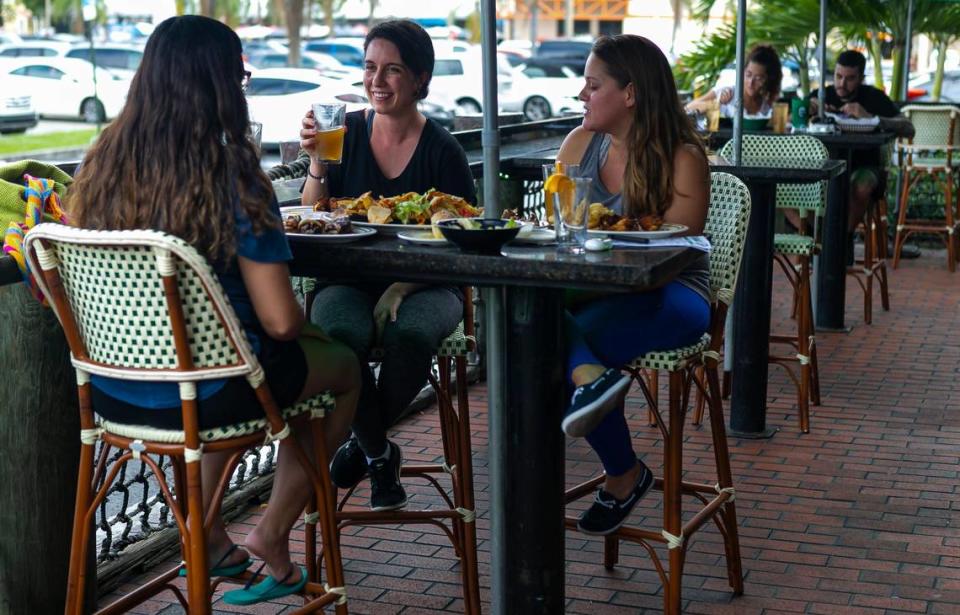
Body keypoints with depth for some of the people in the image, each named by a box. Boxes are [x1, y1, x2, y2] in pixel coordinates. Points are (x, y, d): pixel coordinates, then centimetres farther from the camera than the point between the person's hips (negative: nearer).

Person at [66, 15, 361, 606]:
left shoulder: (102, 165, -3)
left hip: (110, 389, 6)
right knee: (345, 366, 20)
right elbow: (280, 321, -19)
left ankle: (206, 530, 33)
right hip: (201, 394, -6)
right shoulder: (233, 181, -20)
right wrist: (316, 333, 5)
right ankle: (271, 536, 23)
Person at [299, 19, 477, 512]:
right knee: (342, 334, -34)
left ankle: (363, 442, -5)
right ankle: (380, 455, -7)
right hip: (350, 281, 1)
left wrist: (401, 288, -18)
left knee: (410, 335, -36)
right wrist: (317, 164, -16)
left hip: (423, 286, -1)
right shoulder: (346, 133, 4)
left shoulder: (442, 150, -1)